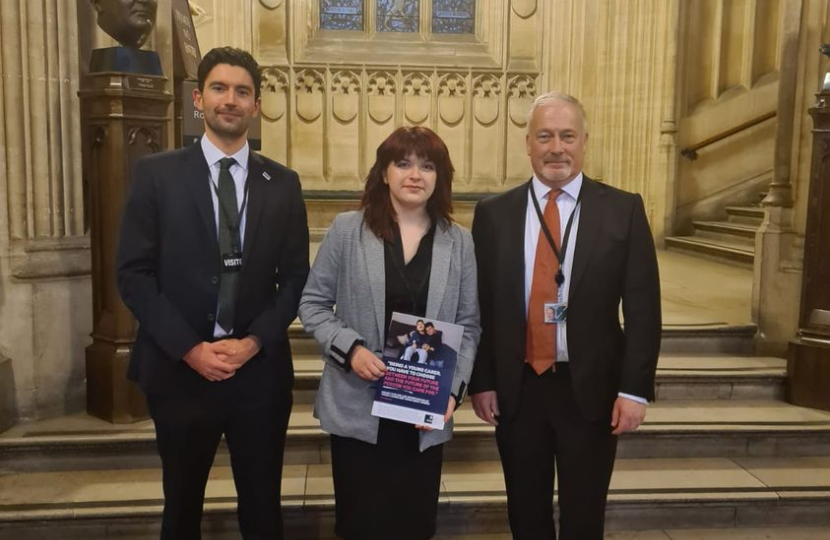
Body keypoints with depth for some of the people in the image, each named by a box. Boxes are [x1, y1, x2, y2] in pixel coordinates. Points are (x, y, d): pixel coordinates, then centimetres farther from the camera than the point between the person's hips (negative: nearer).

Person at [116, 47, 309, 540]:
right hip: (179, 368, -1)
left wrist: (254, 342, -10)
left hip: (261, 368, 1)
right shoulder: (157, 174, -1)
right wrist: (190, 348, -12)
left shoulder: (282, 183, 4)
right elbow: (133, 274, -5)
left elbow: (296, 277, 3)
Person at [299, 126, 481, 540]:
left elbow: (468, 326, 3)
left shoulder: (459, 242, 3)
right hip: (357, 407, -1)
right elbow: (312, 304, 0)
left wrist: (453, 389, -9)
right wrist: (350, 348, -16)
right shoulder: (347, 229, -3)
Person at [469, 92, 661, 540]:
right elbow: (479, 305, 2)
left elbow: (642, 308, -4)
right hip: (515, 390, 2)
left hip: (591, 390, -1)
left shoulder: (623, 210, -2)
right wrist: (481, 382, -1)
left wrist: (634, 388, -8)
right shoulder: (493, 213, 1)